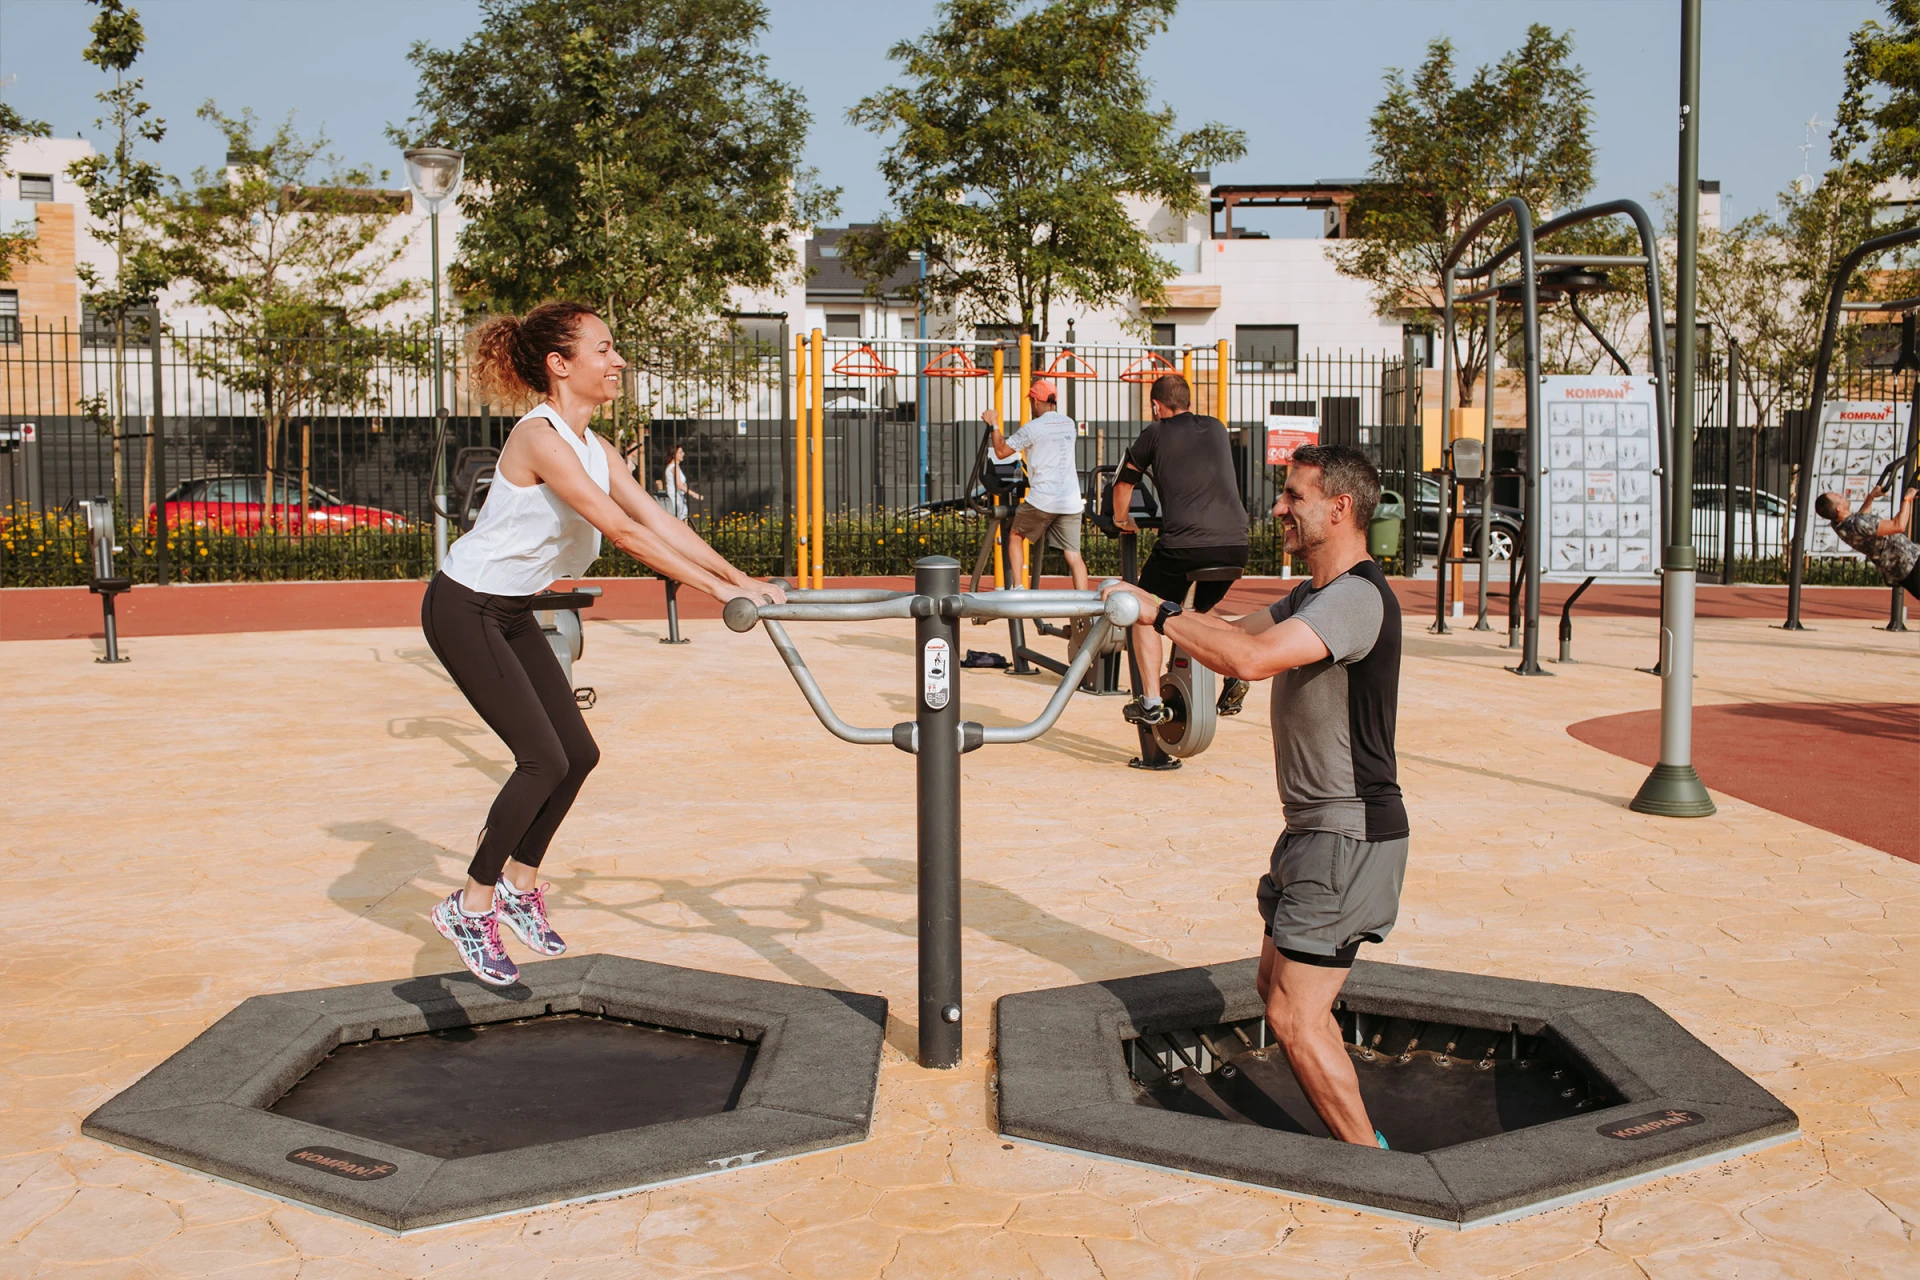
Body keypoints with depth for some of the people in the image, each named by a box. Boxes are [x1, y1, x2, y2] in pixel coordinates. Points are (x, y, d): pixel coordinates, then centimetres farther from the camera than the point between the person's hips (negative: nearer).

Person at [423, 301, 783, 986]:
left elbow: (658, 520, -1)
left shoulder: (591, 444, 4)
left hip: (512, 611, 9)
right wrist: (716, 590, -33)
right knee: (544, 760, -11)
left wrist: (741, 579, -11)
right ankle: (471, 905, 6)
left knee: (577, 753, 6)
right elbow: (620, 530, -31)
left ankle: (521, 881, 26)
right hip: (464, 609, -9)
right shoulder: (540, 436, -24)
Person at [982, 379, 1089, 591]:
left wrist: (994, 424, 13)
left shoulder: (1033, 428, -6)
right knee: (1074, 555, 2)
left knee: (1016, 536, 19)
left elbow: (1001, 451, 0)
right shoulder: (1069, 424, 13)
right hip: (1070, 501, 4)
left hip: (1042, 500, -4)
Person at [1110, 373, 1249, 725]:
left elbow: (1123, 483, 20)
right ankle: (1233, 675, 14)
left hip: (1184, 543, -4)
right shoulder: (1218, 429, 21)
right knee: (1203, 610, 30)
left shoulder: (1156, 433, 10)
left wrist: (1122, 520, 39)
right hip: (1235, 542, 5)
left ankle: (1151, 703, 7)